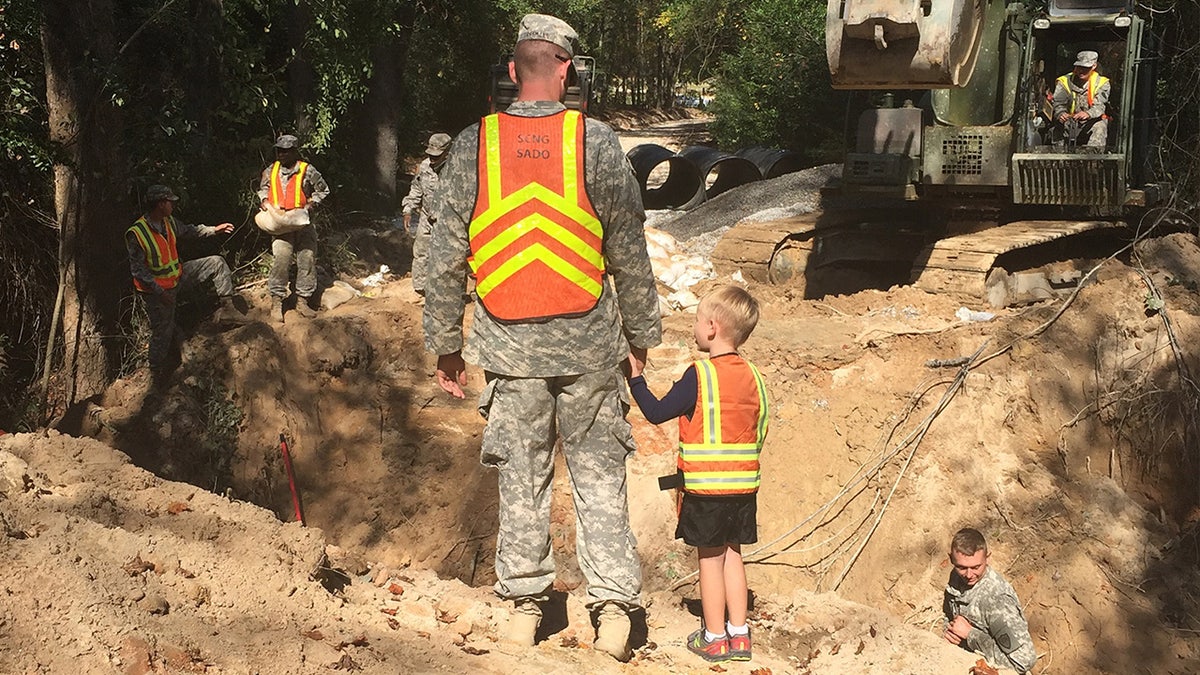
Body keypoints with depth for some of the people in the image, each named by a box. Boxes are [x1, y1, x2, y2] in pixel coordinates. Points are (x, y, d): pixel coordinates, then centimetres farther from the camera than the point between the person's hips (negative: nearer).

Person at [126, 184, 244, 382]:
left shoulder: (168, 222, -4)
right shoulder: (136, 234, -27)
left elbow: (188, 230, 19)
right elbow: (137, 269, -24)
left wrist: (213, 230, 18)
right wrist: (160, 292, -27)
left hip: (177, 276, 7)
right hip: (157, 289, -7)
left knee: (216, 263, 2)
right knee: (163, 331, 4)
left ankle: (227, 307, 6)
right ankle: (157, 371, 27)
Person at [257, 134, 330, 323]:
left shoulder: (307, 171, -1)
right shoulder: (271, 171, 7)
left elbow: (323, 190, 9)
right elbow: (263, 188, 25)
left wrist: (312, 203, -6)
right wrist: (263, 199, 5)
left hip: (304, 224, 0)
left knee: (307, 261, 2)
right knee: (281, 259, -14)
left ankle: (302, 301, 13)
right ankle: (276, 302, -6)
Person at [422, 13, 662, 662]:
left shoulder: (471, 146, -2)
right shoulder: (596, 142, -5)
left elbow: (446, 258, 1)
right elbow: (629, 252, -1)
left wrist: (445, 343, 10)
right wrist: (641, 332, 10)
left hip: (510, 343, 1)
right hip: (588, 340, -1)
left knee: (521, 474, 11)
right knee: (598, 472, 7)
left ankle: (524, 602, 19)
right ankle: (613, 604, 6)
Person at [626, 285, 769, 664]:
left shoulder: (700, 376, -14)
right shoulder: (752, 377, 6)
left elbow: (657, 412, -9)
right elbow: (758, 431, 12)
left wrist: (635, 378, 2)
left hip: (705, 487, -6)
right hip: (744, 487, 6)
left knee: (710, 559, 3)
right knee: (731, 554, 15)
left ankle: (714, 639, 10)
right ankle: (739, 634, 18)